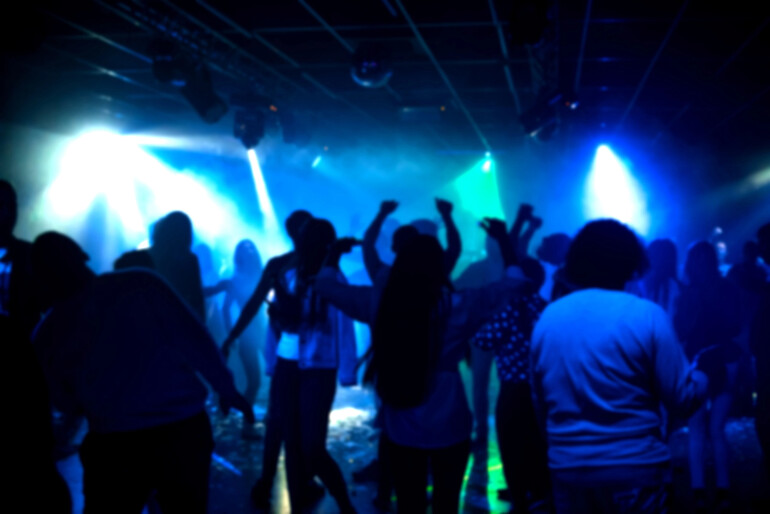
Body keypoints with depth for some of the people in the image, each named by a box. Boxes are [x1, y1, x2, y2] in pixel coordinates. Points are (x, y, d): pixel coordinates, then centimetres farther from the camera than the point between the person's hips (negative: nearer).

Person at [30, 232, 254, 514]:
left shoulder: (49, 334, -1)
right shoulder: (138, 283, -5)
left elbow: (64, 403, 11)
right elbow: (193, 337, -8)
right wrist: (226, 388, 0)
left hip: (114, 442, 0)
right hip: (183, 426, 1)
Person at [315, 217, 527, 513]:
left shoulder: (378, 303, -8)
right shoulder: (457, 306, -13)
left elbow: (325, 284, 8)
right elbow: (515, 282, -1)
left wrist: (336, 253, 25)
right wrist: (503, 239, 11)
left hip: (401, 429, 2)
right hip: (449, 428, -2)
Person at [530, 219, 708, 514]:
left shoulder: (547, 318, 3)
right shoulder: (647, 315, -10)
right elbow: (683, 397, -6)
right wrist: (701, 374, 15)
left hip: (566, 466, 4)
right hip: (635, 466, -3)